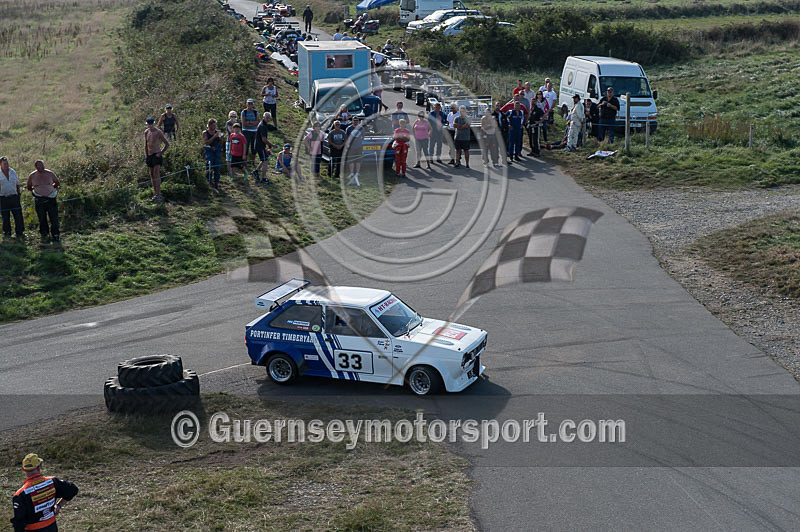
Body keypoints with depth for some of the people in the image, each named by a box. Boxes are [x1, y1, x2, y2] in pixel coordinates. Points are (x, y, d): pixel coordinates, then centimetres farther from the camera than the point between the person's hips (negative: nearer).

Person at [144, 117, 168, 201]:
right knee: (152, 174, 8)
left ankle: (158, 194, -22)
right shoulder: (146, 132, 10)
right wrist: (146, 156, 11)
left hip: (156, 155, -7)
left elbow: (167, 144, -2)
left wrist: (161, 153, -9)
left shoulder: (158, 132, -8)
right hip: (149, 155, 7)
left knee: (156, 173, -18)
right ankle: (155, 194, 14)